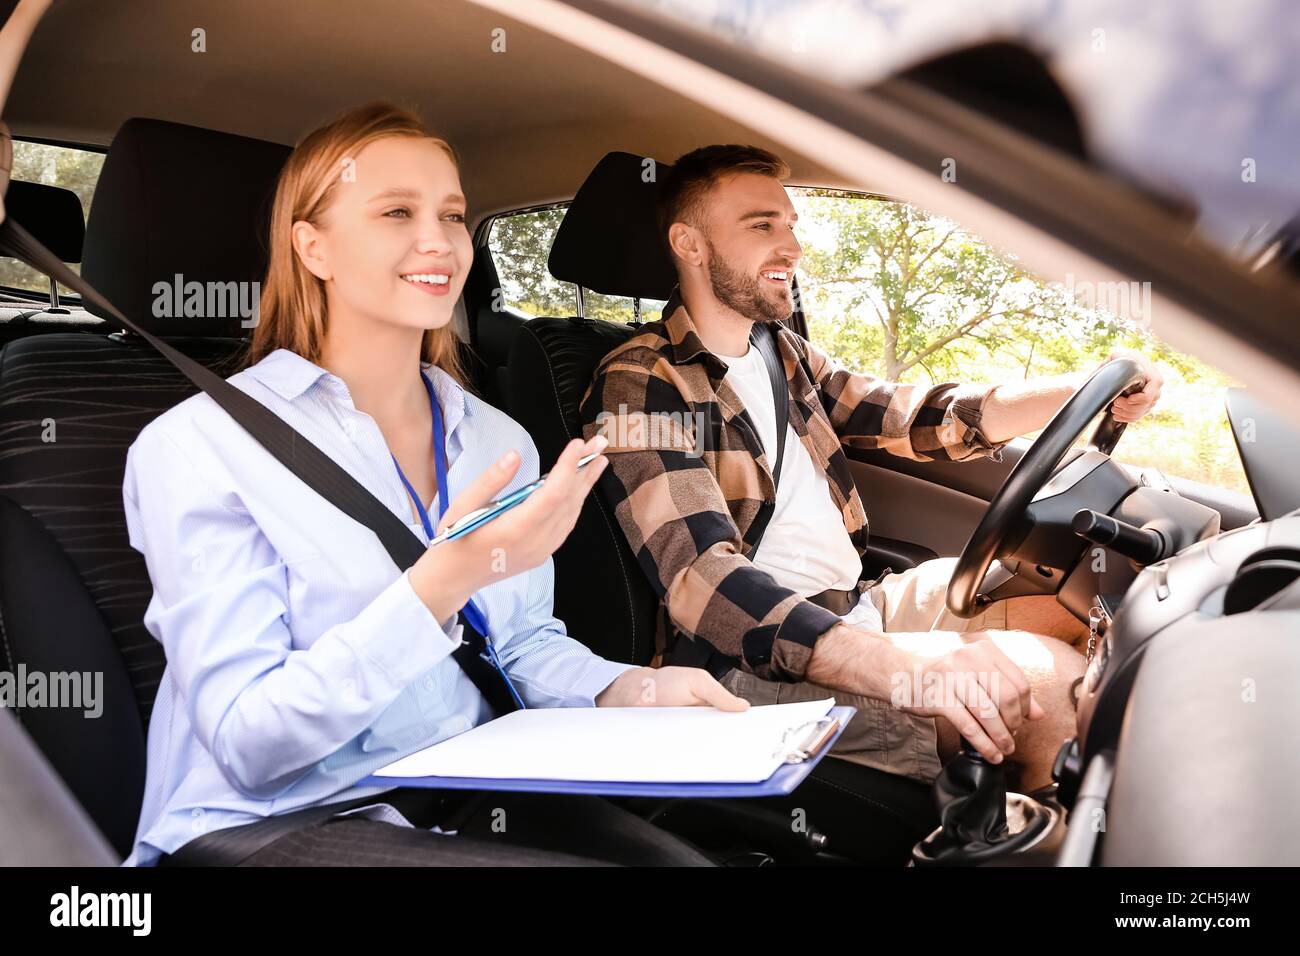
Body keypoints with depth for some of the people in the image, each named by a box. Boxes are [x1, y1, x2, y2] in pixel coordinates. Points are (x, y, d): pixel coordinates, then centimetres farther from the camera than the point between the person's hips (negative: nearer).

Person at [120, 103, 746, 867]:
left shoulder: (499, 440, 8)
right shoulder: (199, 446, -10)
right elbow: (247, 744, -16)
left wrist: (629, 688, -7)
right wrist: (442, 583, -30)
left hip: (473, 801, 6)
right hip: (273, 822, -5)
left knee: (673, 854, -21)